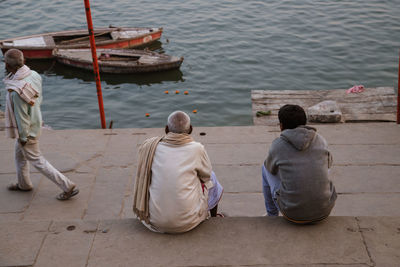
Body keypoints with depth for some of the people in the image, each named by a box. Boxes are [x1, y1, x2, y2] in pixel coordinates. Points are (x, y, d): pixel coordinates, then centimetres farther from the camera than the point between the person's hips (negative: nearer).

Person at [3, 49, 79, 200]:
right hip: (35, 122, 9)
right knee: (19, 154, 28)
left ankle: (68, 187, 10)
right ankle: (23, 184, 48)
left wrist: (23, 137, -13)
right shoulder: (33, 75, -11)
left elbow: (21, 116, -25)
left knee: (37, 161, 7)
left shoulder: (16, 91, -35)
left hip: (27, 130, -9)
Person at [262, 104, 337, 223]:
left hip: (293, 212, -2)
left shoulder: (277, 145, -7)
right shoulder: (320, 140, 1)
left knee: (266, 168, 22)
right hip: (324, 210, 3)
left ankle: (272, 215, 41)